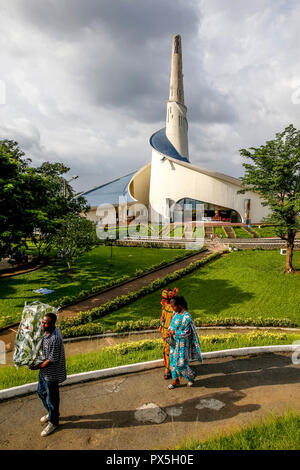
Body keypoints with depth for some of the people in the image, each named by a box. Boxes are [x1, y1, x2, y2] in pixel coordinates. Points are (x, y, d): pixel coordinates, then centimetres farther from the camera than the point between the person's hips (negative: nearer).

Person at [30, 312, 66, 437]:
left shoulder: (55, 339, -34)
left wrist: (38, 367, -15)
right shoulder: (47, 331, -6)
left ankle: (53, 422, 34)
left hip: (51, 372, -9)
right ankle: (51, 413, 49)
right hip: (44, 370, 9)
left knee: (51, 398, 10)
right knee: (41, 392, 26)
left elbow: (52, 360, -25)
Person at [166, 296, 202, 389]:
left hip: (182, 343, -8)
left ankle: (191, 376, 28)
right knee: (173, 360, 14)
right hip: (174, 342, 8)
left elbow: (187, 333, -21)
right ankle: (175, 380, 31)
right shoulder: (176, 313, 0)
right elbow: (172, 324, 14)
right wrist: (169, 331, -4)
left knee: (180, 363, 1)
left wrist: (175, 332, -21)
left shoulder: (186, 317, -25)